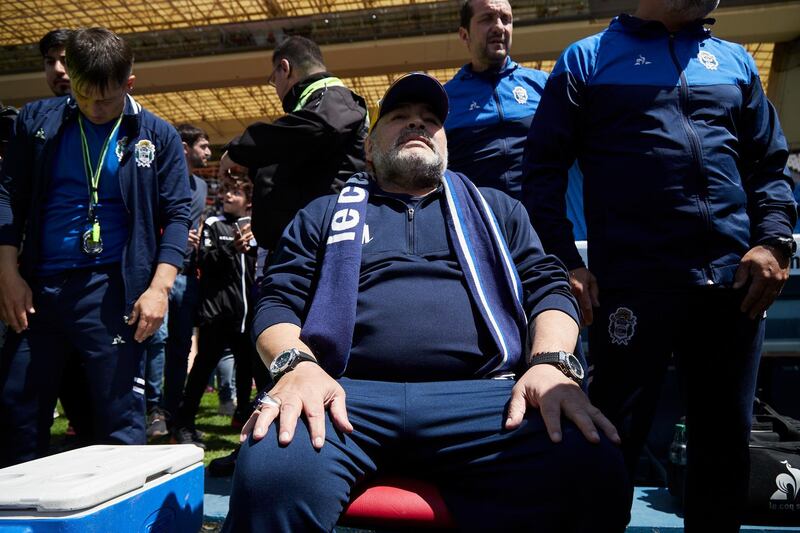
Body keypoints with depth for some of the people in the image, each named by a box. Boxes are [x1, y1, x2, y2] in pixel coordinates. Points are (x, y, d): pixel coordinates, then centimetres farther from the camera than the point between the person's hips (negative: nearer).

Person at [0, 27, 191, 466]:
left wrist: (159, 287, -11)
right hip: (37, 285, 3)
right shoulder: (36, 120, 7)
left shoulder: (157, 136, 2)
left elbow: (177, 215, 0)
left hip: (114, 291, -3)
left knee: (119, 420, 1)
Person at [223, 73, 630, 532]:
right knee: (273, 471, -34)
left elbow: (548, 285, 15)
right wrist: (297, 365, -10)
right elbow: (278, 302, 13)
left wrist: (551, 363, -7)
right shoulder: (325, 214, 23)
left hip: (478, 395, 1)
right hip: (348, 395, 0)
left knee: (589, 469, -29)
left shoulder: (495, 208, 26)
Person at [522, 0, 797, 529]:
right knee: (615, 438, -2)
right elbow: (544, 168, 2)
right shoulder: (587, 58, 9)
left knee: (726, 437, 12)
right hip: (633, 282, -4)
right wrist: (563, 261, -8)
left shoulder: (736, 61, 20)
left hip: (735, 282, 5)